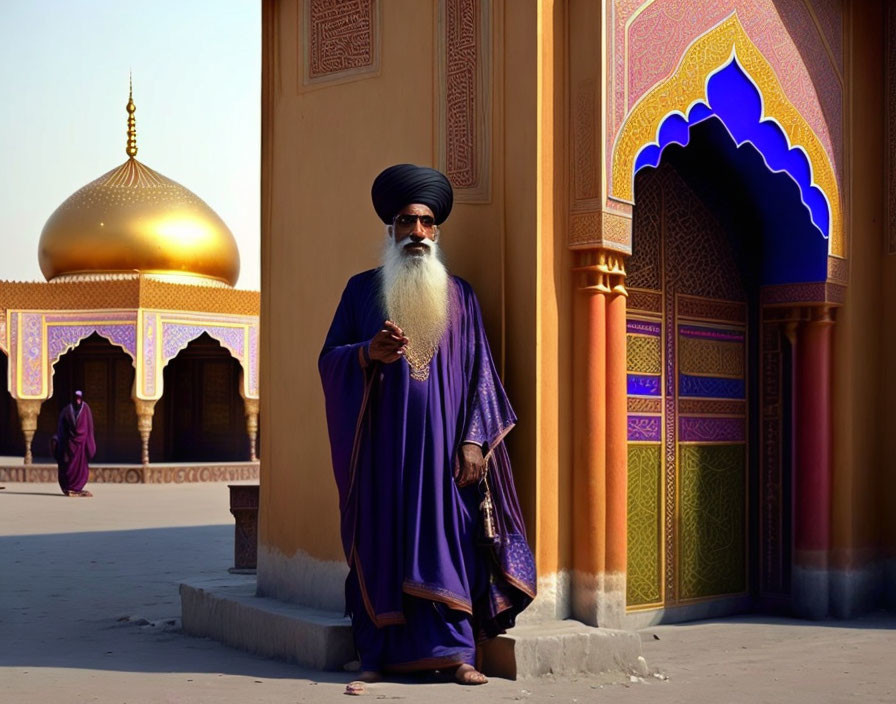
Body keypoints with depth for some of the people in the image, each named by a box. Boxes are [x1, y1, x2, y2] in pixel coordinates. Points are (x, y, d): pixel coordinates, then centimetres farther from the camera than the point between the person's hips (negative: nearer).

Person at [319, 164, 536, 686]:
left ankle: (454, 651, -1)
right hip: (382, 440, 0)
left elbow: (478, 369, 7)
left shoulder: (459, 295, 11)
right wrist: (368, 353, -15)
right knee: (383, 536, -2)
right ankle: (382, 652, 3)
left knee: (446, 532, -4)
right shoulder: (362, 289, 10)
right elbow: (329, 359, 7)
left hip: (441, 438, 0)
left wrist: (474, 439, -3)